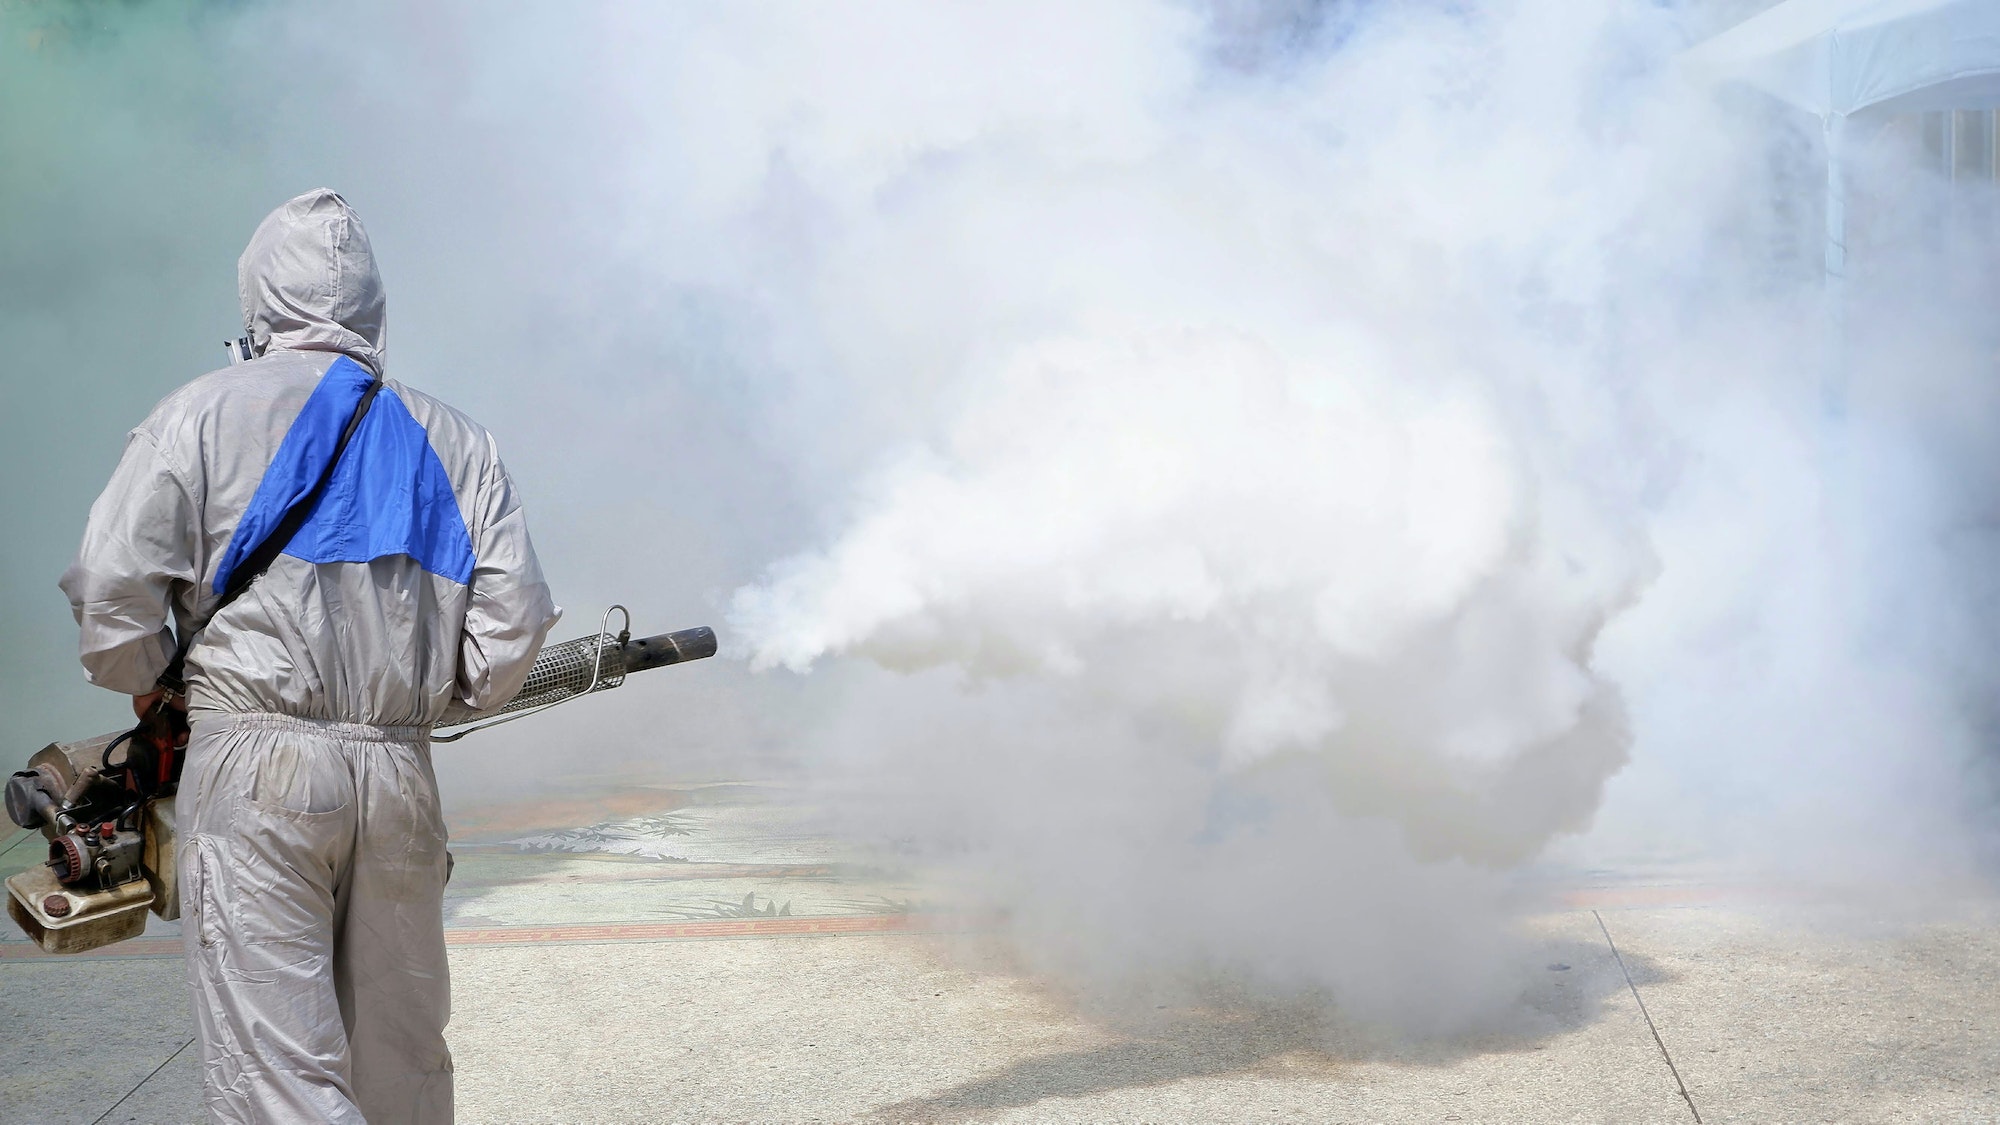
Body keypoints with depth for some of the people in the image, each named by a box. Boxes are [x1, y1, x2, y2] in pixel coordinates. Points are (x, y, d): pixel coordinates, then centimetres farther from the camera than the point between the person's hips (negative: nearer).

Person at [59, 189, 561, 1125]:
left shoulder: (201, 416, 3)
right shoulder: (452, 440, 14)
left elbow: (112, 592, -4)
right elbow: (512, 617, 8)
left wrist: (147, 688, 14)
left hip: (258, 768, -4)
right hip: (400, 774, 4)